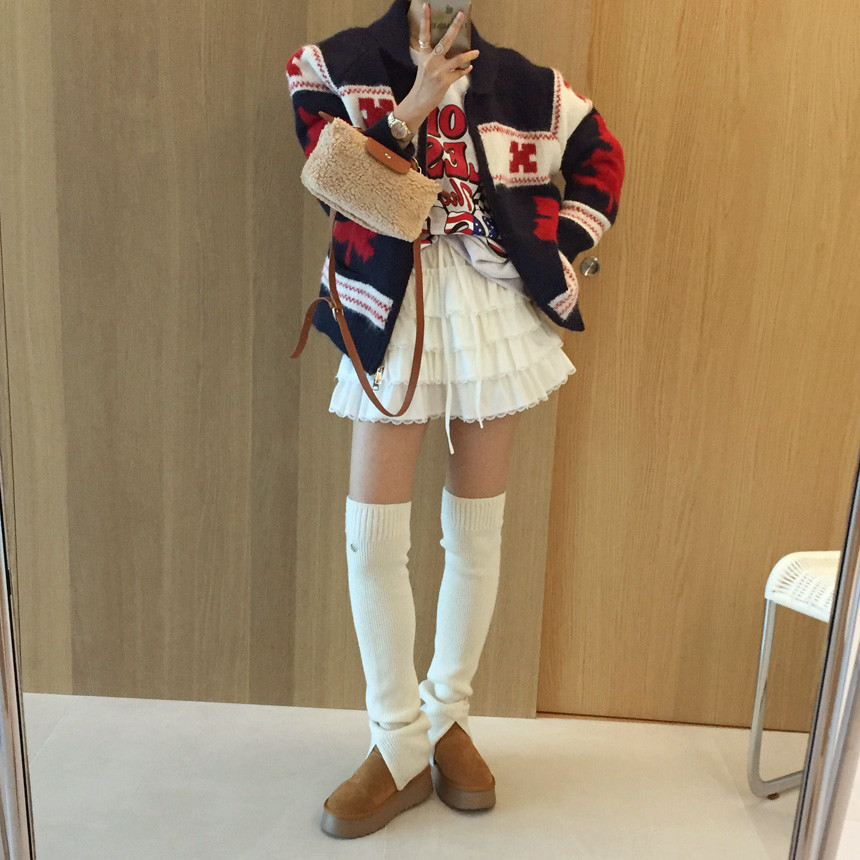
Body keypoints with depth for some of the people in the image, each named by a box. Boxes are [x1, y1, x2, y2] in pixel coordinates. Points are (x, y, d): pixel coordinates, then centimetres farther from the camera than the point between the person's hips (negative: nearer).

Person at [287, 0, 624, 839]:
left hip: (496, 311, 2)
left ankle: (448, 715, 27)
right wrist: (411, 110, -17)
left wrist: (560, 251, 6)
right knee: (373, 534, -5)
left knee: (475, 530, 7)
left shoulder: (520, 83, 6)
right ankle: (399, 746, 14)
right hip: (392, 314, -1)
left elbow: (601, 156, 17)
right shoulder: (336, 68, 3)